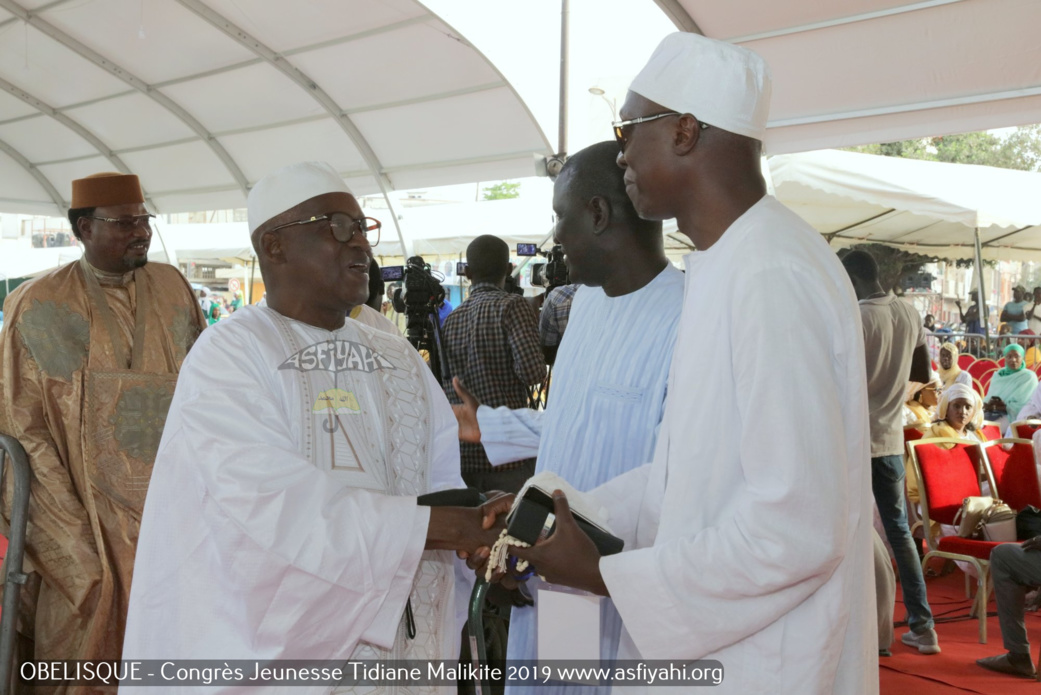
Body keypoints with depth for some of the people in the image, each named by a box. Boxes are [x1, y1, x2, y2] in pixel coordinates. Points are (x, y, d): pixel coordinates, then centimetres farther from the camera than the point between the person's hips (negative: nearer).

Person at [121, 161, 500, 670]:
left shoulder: (400, 360, 9)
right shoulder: (230, 353, -11)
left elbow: (445, 482, 1)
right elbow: (270, 506, -24)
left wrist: (485, 534, -20)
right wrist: (425, 524, -26)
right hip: (280, 650, -6)